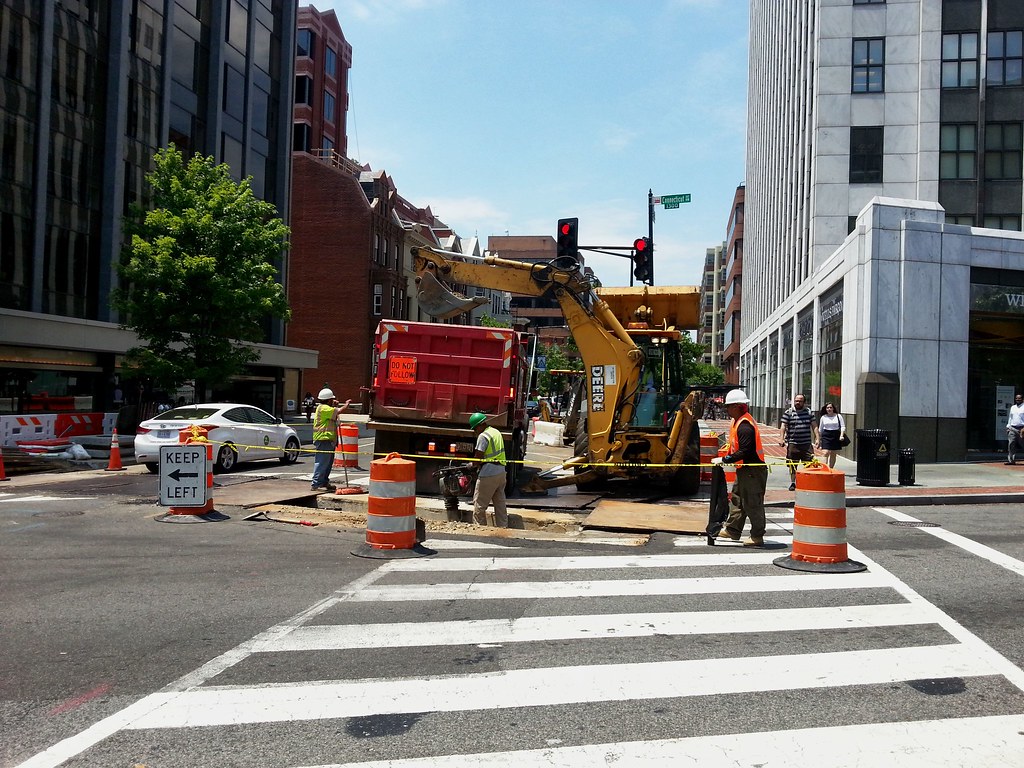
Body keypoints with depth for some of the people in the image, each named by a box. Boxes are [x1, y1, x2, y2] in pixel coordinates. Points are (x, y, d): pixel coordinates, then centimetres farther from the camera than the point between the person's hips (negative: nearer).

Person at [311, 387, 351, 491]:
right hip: (323, 439, -11)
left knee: (328, 462, 16)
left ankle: (325, 483, 24)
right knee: (322, 462, -11)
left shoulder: (324, 408, 18)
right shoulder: (323, 408, -15)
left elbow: (334, 414, 31)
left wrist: (334, 405, 14)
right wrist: (347, 404, -2)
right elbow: (340, 411, -21)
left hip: (328, 440, 11)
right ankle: (316, 484, -12)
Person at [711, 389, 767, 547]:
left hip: (753, 470, -11)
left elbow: (744, 452, -28)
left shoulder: (745, 426, -23)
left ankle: (757, 537, 7)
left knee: (753, 504, -2)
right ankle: (732, 530, 30)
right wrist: (725, 458, 10)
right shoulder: (738, 422, 10)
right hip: (744, 469, 11)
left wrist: (724, 460, -24)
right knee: (738, 500, 19)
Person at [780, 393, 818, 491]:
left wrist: (817, 438, -1)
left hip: (807, 443, 1)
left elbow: (814, 426, 9)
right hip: (792, 443, -1)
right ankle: (792, 483, 16)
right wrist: (782, 438, -12)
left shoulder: (809, 412, 10)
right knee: (792, 464, 5)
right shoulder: (788, 412, 3)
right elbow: (783, 426, -1)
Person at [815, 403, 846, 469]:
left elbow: (843, 426, 2)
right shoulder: (823, 417, 8)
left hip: (836, 436, 0)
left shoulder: (838, 416, 5)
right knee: (826, 453, -14)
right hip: (826, 436, 0)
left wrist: (841, 435, -13)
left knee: (833, 455, 6)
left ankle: (831, 469, 15)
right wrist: (819, 439, 15)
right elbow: (820, 429, 15)